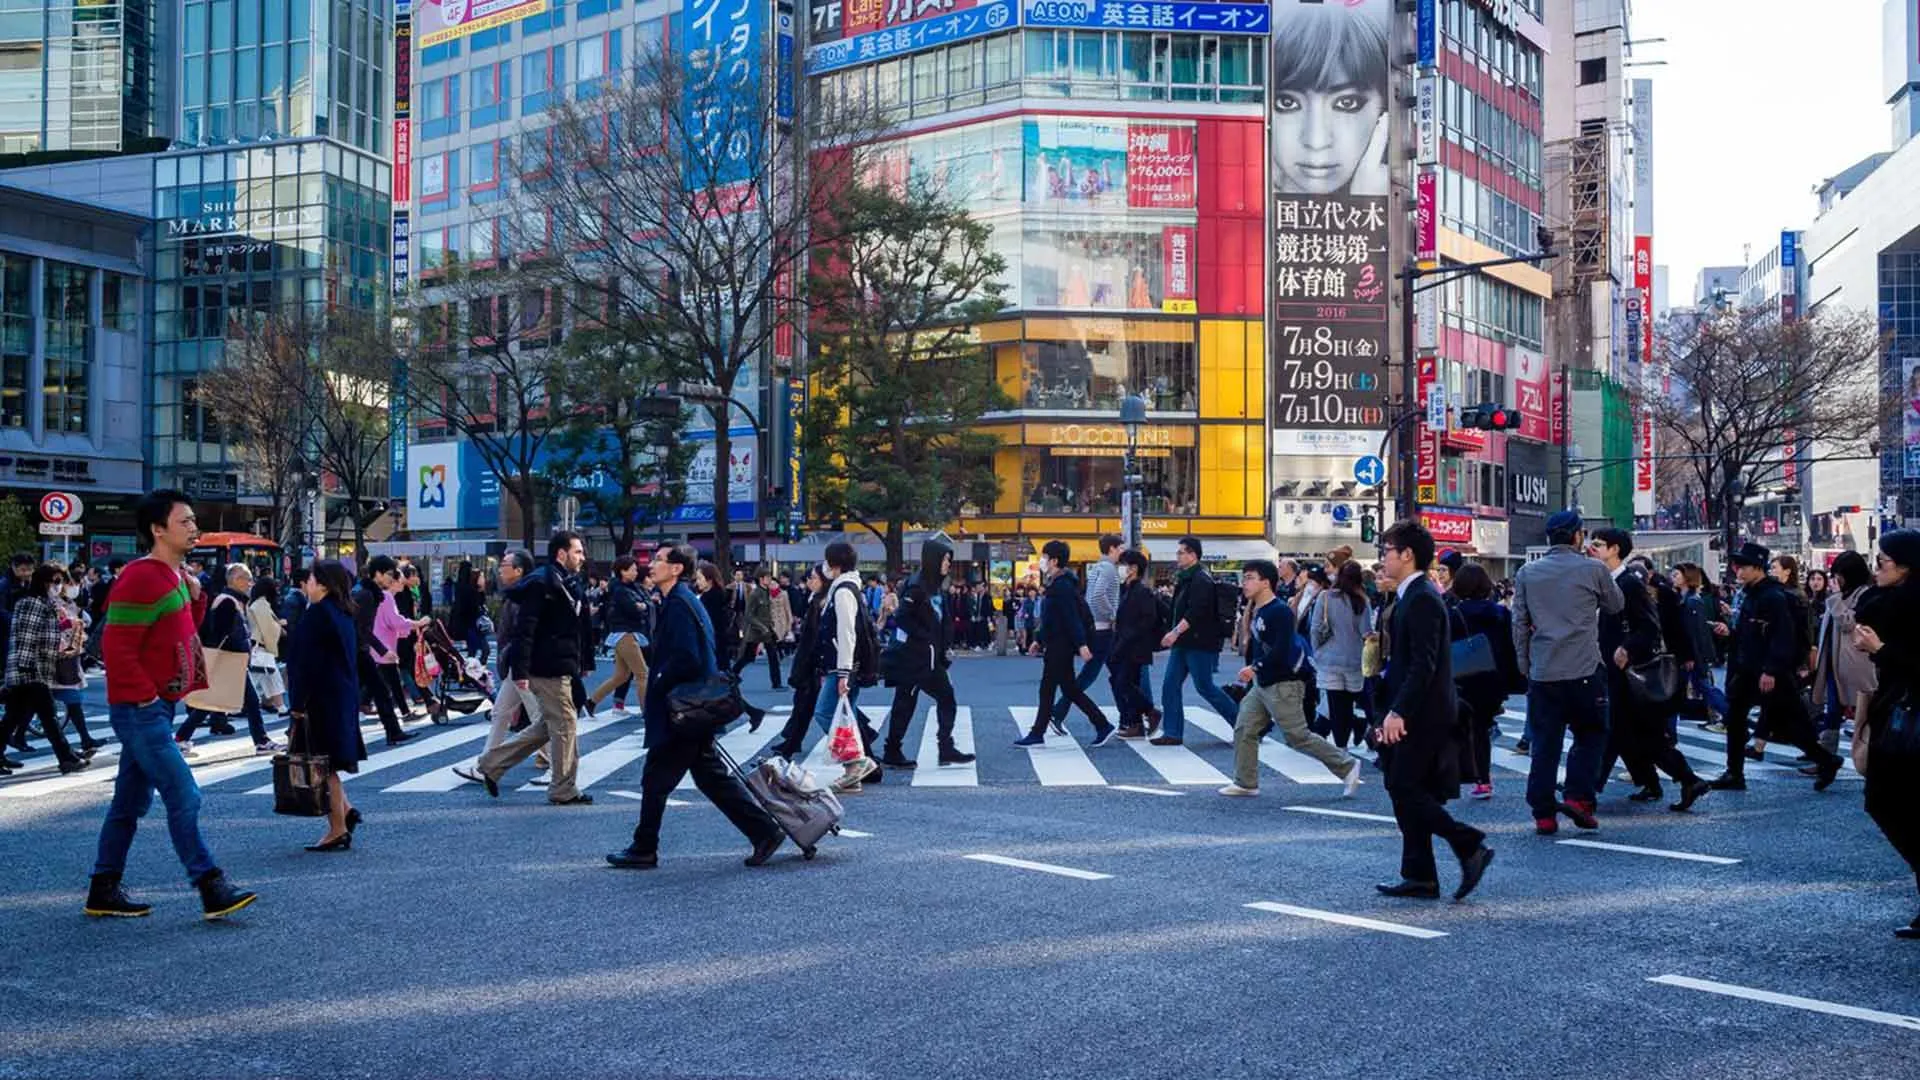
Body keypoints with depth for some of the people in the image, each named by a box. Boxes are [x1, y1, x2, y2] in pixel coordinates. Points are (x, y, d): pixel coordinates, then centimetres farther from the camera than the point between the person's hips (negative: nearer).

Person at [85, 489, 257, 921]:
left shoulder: (173, 575, 13)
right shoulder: (140, 578, -17)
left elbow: (183, 632, 22)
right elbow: (116, 647, -21)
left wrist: (195, 596, 6)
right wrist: (148, 697, -17)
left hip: (156, 707, 10)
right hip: (140, 709, -10)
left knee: (132, 801, 15)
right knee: (184, 797, -10)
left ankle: (103, 892, 24)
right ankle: (212, 891, -8)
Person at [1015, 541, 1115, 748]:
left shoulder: (1062, 585, -16)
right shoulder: (1056, 584, 15)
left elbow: (1072, 617, -23)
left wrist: (1081, 644, -28)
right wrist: (1040, 640, 25)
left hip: (1060, 647, -10)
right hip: (1056, 645, 10)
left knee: (1047, 690, -2)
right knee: (1070, 690, 11)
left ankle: (1037, 735, 7)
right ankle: (1103, 727, 12)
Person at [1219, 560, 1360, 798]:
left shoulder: (1279, 611, -18)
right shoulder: (1256, 610, 9)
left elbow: (1281, 650, -26)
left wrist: (1255, 667, -26)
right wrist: (1250, 672, 12)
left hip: (1283, 684, -9)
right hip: (1261, 683, 9)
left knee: (1298, 737, -4)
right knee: (1244, 730, 6)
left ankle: (1347, 766, 8)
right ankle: (1245, 783, 14)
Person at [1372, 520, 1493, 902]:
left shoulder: (1422, 599, -16)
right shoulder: (1411, 596, 15)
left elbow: (1423, 665, -23)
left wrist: (1398, 712, -25)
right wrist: (1394, 712, 18)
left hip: (1422, 717, -10)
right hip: (1413, 715, 10)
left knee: (1406, 791, -9)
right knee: (1406, 793, 10)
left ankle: (1471, 847, -3)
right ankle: (1418, 877, 14)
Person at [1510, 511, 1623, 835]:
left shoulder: (1527, 573, 7)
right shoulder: (1593, 570, -2)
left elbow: (1519, 623, 8)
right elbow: (1616, 605, 14)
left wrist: (1525, 665, 16)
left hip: (1541, 672, 3)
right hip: (1584, 671, -3)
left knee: (1544, 742, 6)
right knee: (1590, 734, 13)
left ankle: (1543, 813, 5)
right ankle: (1578, 796, -1)